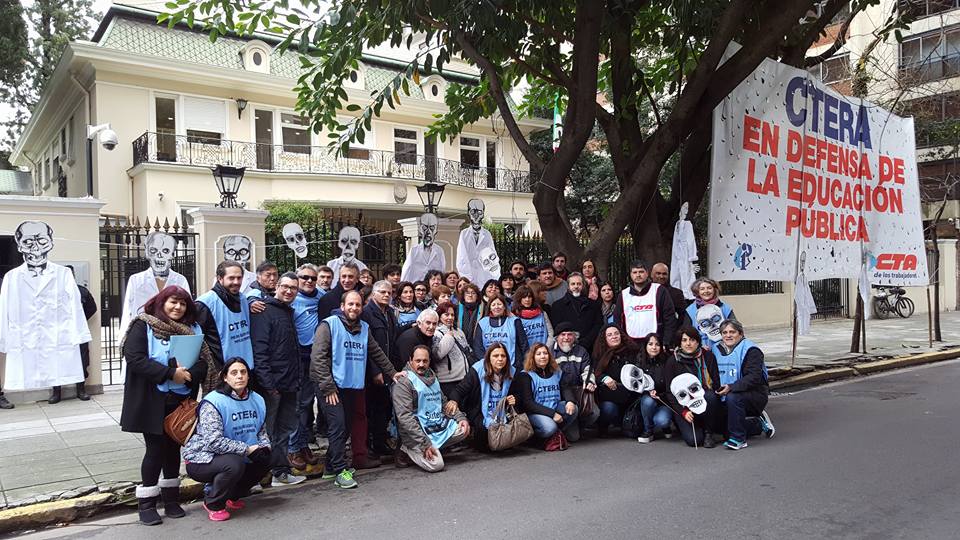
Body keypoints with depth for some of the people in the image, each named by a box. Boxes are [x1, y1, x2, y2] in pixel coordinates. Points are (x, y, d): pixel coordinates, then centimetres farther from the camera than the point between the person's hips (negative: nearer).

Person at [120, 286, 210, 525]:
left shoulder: (192, 329, 8)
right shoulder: (143, 326, -5)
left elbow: (203, 361, 3)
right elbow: (135, 358, -17)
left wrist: (189, 374, -19)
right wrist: (170, 374, -22)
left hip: (180, 400, 4)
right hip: (152, 401, -4)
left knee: (173, 448, 11)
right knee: (155, 449, 1)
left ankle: (171, 500, 25)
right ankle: (146, 504, 15)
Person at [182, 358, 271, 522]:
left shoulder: (257, 400, 3)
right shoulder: (213, 402, -20)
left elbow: (262, 431, 16)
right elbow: (213, 441, -29)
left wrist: (264, 446, -7)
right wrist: (247, 449, -26)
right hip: (201, 459, -7)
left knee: (265, 459, -8)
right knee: (234, 464, -33)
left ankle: (232, 496, 14)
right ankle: (213, 504, -5)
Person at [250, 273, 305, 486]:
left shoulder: (288, 312, 17)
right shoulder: (265, 311, -11)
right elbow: (259, 349, -19)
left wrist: (297, 379, 16)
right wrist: (267, 381, -24)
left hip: (289, 383, 9)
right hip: (271, 384, -9)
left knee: (287, 427, 13)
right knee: (266, 429, -1)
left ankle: (282, 471, 22)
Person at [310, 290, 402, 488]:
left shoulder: (364, 328, 11)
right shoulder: (329, 325, -8)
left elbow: (377, 353, 23)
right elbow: (318, 357, -14)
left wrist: (391, 373, 22)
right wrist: (328, 387, -16)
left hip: (353, 385, 7)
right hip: (331, 385, -6)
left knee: (347, 426, 9)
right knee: (338, 426, -10)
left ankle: (330, 467, 22)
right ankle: (340, 471, -3)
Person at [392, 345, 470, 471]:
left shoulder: (433, 378, 16)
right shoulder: (403, 382, -9)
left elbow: (444, 403, 24)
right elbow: (404, 417, -17)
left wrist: (461, 417, 4)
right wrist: (425, 444, -22)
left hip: (440, 427, 7)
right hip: (419, 433, -7)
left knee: (465, 429, -10)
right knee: (436, 465, -23)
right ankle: (406, 450, 3)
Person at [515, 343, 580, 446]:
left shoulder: (557, 372, 11)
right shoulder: (525, 375, -7)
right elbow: (527, 403, -13)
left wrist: (570, 402, -17)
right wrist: (552, 414, -21)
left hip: (555, 408, 6)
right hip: (534, 412, -6)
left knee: (573, 409, -21)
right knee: (549, 427, -34)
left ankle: (556, 434, -3)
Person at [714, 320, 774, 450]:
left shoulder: (750, 350, -13)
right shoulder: (718, 350, 7)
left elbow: (754, 377, -24)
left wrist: (731, 388, -34)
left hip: (756, 394, -7)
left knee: (733, 397, -36)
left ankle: (738, 439, -22)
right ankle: (758, 424, 23)